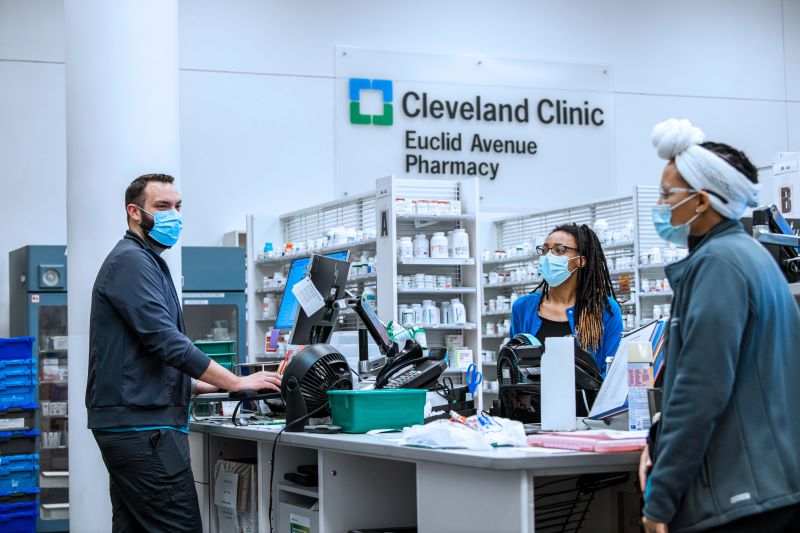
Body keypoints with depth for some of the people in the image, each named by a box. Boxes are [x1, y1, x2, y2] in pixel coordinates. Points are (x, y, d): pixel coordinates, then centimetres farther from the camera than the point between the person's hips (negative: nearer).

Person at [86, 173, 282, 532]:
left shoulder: (145, 262, 22)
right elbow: (165, 341, -20)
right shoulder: (131, 261, -10)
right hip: (142, 425, -10)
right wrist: (235, 383, -16)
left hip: (128, 425, 10)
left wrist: (211, 386, 17)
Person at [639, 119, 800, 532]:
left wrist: (661, 497, -17)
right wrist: (661, 442, 13)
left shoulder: (719, 262, -15)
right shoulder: (745, 253, 15)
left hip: (739, 497, -9)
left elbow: (702, 390, -21)